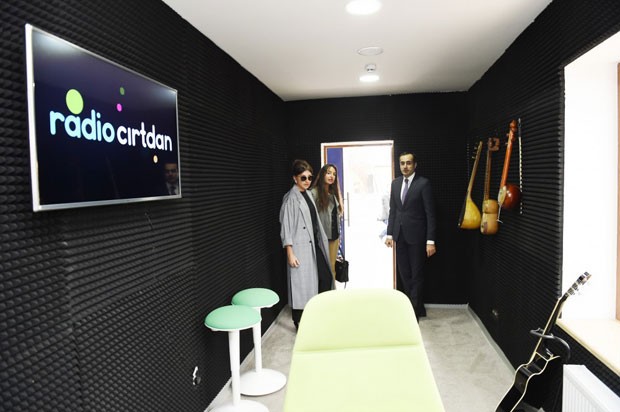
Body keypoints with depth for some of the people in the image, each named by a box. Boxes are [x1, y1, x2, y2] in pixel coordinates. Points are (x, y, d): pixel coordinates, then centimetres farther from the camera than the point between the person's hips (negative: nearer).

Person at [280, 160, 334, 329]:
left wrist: (322, 240, 15)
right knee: (301, 283, 0)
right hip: (300, 247, -8)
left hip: (314, 245, 8)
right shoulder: (291, 198, -12)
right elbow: (286, 226, -15)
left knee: (326, 277, 10)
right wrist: (290, 253, -18)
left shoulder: (308, 195, 11)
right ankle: (299, 322, 16)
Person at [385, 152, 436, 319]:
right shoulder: (395, 183, 9)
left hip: (416, 235, -5)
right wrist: (390, 233, 7)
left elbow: (430, 213, -11)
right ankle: (417, 307, 25)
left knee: (417, 274, 4)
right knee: (404, 273, 11)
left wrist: (430, 240, -15)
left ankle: (414, 310, 15)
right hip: (400, 235, 6)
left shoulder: (423, 183, -8)